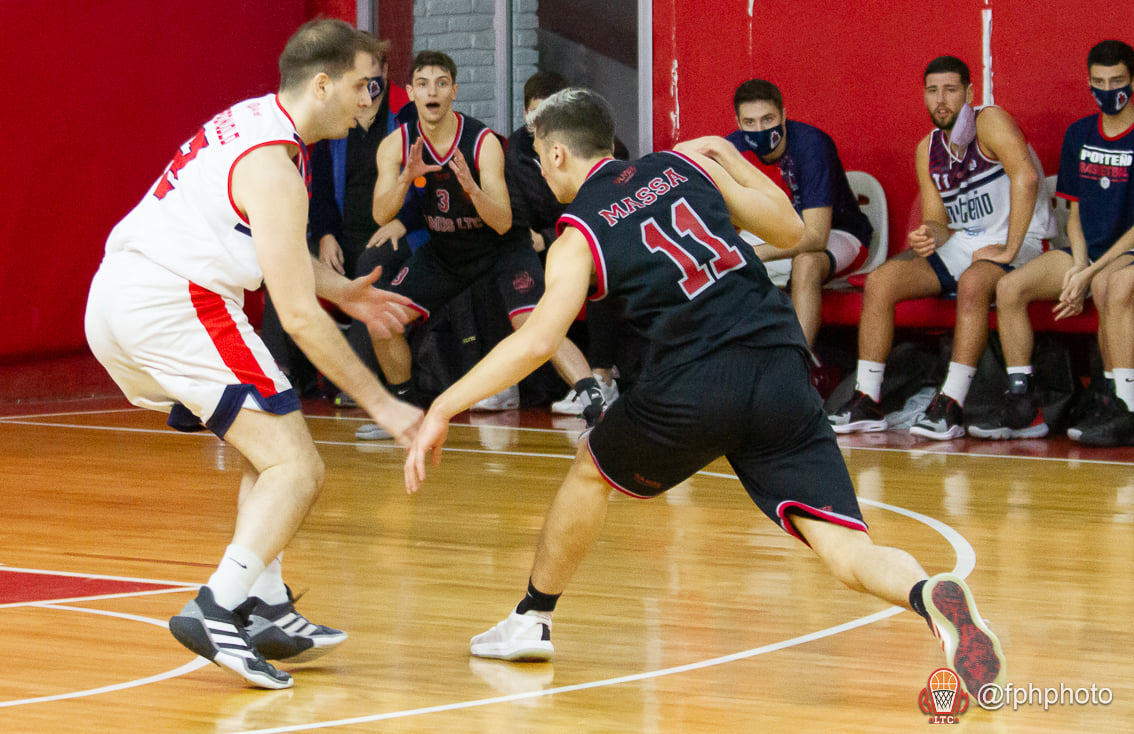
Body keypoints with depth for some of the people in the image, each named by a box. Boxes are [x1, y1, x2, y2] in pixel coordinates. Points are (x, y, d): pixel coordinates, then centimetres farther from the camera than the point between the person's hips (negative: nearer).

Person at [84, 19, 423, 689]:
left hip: (115, 304, 10)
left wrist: (342, 291, 23)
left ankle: (268, 610, 16)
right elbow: (298, 316, -15)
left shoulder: (251, 121, 16)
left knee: (269, 451, 20)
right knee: (297, 467, -10)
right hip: (171, 302, -10)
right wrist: (382, 405, -9)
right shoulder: (274, 165, -13)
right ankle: (216, 611, -20)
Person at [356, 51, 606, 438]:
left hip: (501, 247, -5)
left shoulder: (483, 142, -25)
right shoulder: (396, 145, -12)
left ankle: (596, 405, -30)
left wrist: (472, 188, -47)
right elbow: (381, 215, -19)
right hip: (445, 251, 5)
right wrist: (406, 178, -37)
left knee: (532, 324, -27)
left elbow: (503, 223, -28)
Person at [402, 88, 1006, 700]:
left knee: (590, 472, 27)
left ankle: (532, 621, 39)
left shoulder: (577, 237, 6)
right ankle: (931, 597, -35)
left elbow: (537, 340, -9)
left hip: (695, 384, -3)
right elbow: (789, 229, 24)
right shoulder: (684, 163, 18)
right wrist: (730, 158, 37)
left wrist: (443, 409, -4)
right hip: (780, 368, 3)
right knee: (847, 552, -4)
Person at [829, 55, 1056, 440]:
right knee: (880, 281, -13)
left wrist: (1009, 250, -29)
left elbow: (1026, 177, -27)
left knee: (973, 283, -38)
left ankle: (952, 405, -38)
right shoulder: (928, 149, 11)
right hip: (959, 245, 7)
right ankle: (866, 401, -14)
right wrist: (930, 236, -16)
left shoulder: (990, 123, -11)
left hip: (1021, 246, -7)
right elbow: (937, 219, 10)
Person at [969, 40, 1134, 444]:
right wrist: (1078, 267, -5)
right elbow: (1076, 213, 15)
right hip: (1086, 254, 6)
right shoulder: (1079, 134, 13)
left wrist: (1090, 272, -20)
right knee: (1009, 287, -17)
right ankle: (1023, 407, -14)